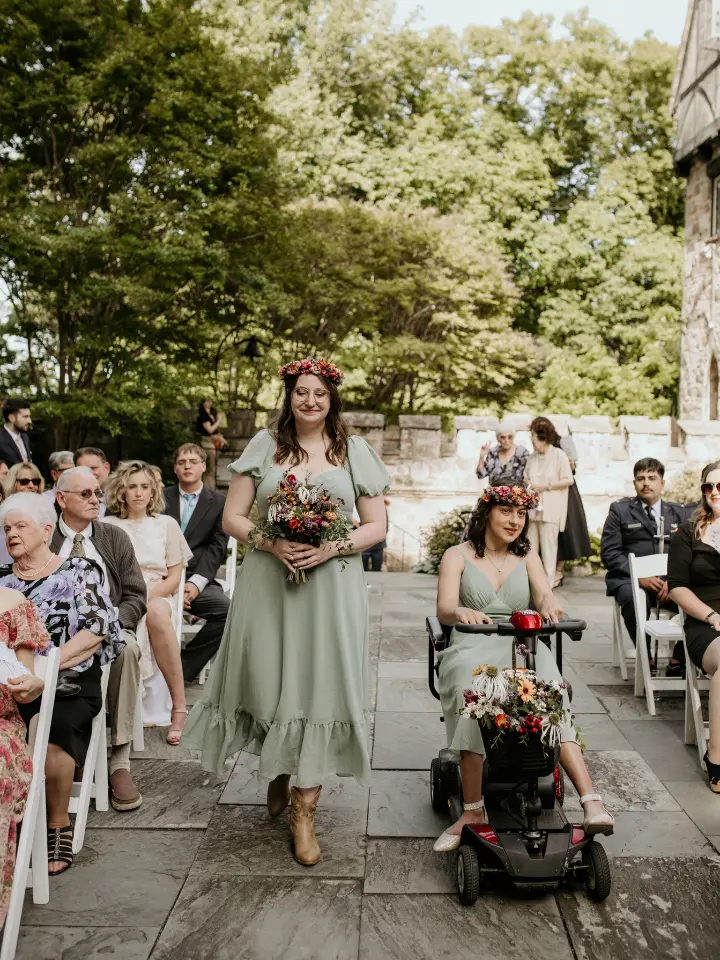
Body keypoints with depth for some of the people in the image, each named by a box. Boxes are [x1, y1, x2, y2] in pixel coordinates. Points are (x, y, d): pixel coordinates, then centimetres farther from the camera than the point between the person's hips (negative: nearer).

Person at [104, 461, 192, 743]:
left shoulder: (166, 524, 14)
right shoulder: (107, 526, 14)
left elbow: (175, 577, 8)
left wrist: (149, 595, -11)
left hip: (158, 597, 0)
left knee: (156, 612, -37)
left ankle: (179, 705, -32)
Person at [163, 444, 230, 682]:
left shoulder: (218, 502, 11)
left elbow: (217, 548, 2)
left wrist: (195, 583, -13)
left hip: (196, 580, 1)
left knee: (229, 611, -27)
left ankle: (184, 667, -10)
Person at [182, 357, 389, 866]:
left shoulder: (354, 451, 6)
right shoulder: (265, 446, 7)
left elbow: (376, 526, 5)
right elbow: (233, 518, 5)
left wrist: (332, 547, -12)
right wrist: (274, 543, -13)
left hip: (332, 588, -1)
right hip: (268, 586, 1)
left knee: (319, 686, -1)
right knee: (271, 680, 7)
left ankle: (304, 810, 11)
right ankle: (278, 775, 36)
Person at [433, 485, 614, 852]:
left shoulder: (527, 557, 19)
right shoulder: (458, 556, 8)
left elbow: (544, 593, 0)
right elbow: (444, 610, -7)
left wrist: (549, 605, -27)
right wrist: (462, 612, -33)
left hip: (523, 649, 2)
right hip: (472, 649, -2)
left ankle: (591, 802, -36)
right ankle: (473, 812, -29)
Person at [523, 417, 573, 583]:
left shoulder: (559, 455, -7)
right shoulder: (532, 457, 10)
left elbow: (568, 480, -8)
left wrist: (546, 486, -12)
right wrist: (529, 484, -3)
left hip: (550, 509, -6)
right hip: (532, 507, 6)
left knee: (548, 546, -1)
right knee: (531, 545, 8)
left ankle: (548, 580, 7)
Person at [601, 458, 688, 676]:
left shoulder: (679, 513, 18)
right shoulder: (620, 510, 10)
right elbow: (609, 552, 1)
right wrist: (639, 576, -13)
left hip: (670, 582, 2)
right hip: (630, 579, -2)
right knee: (634, 598, -36)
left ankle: (678, 661, -12)